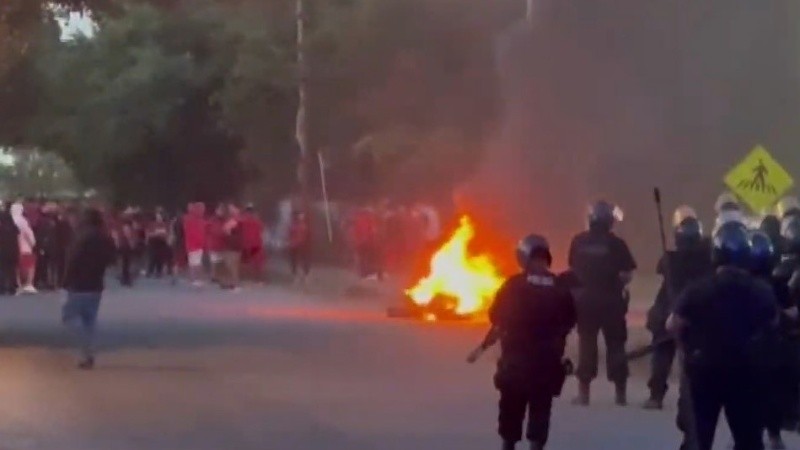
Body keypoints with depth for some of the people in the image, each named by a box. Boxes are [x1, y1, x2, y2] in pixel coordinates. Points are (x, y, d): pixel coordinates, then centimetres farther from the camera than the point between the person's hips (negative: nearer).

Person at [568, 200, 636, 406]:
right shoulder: (616, 243, -9)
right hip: (611, 300, -2)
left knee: (586, 344, 8)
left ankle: (584, 392, 7)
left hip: (586, 299, 2)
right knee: (615, 344, 8)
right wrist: (618, 284, 7)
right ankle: (620, 392, 9)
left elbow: (573, 269, 2)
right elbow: (626, 274, -12)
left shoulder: (578, 241, -3)